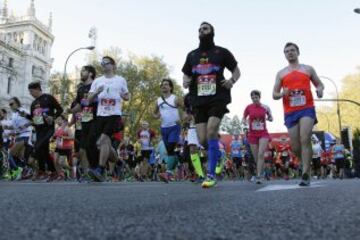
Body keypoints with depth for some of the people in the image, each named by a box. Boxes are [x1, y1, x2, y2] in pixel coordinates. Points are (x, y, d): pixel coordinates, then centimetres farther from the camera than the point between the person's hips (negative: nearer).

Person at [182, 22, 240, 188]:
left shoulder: (221, 52, 9)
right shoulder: (192, 55, 18)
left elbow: (236, 70, 13)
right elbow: (186, 74, 24)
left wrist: (232, 80, -9)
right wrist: (185, 82, 0)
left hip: (218, 98, -4)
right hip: (198, 101, 4)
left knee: (211, 132, -21)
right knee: (203, 140, -3)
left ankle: (211, 175, -12)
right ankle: (215, 154, 32)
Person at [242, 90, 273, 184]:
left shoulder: (265, 107, 0)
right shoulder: (249, 107, -1)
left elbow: (271, 119, 14)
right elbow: (243, 118, 9)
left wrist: (269, 118, -9)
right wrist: (244, 121, -14)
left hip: (263, 134, -1)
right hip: (252, 134, 1)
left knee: (261, 154, -16)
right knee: (256, 157, 6)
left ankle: (258, 176, -16)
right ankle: (260, 172, 28)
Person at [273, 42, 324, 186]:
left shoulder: (308, 69, 13)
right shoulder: (281, 74, 13)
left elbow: (319, 84, 18)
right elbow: (274, 95, 11)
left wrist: (320, 90, -7)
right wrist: (282, 94, -13)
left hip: (307, 109, -2)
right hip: (290, 113, 2)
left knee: (305, 139, -19)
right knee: (295, 147, 1)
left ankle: (305, 174, -17)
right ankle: (307, 166, 29)